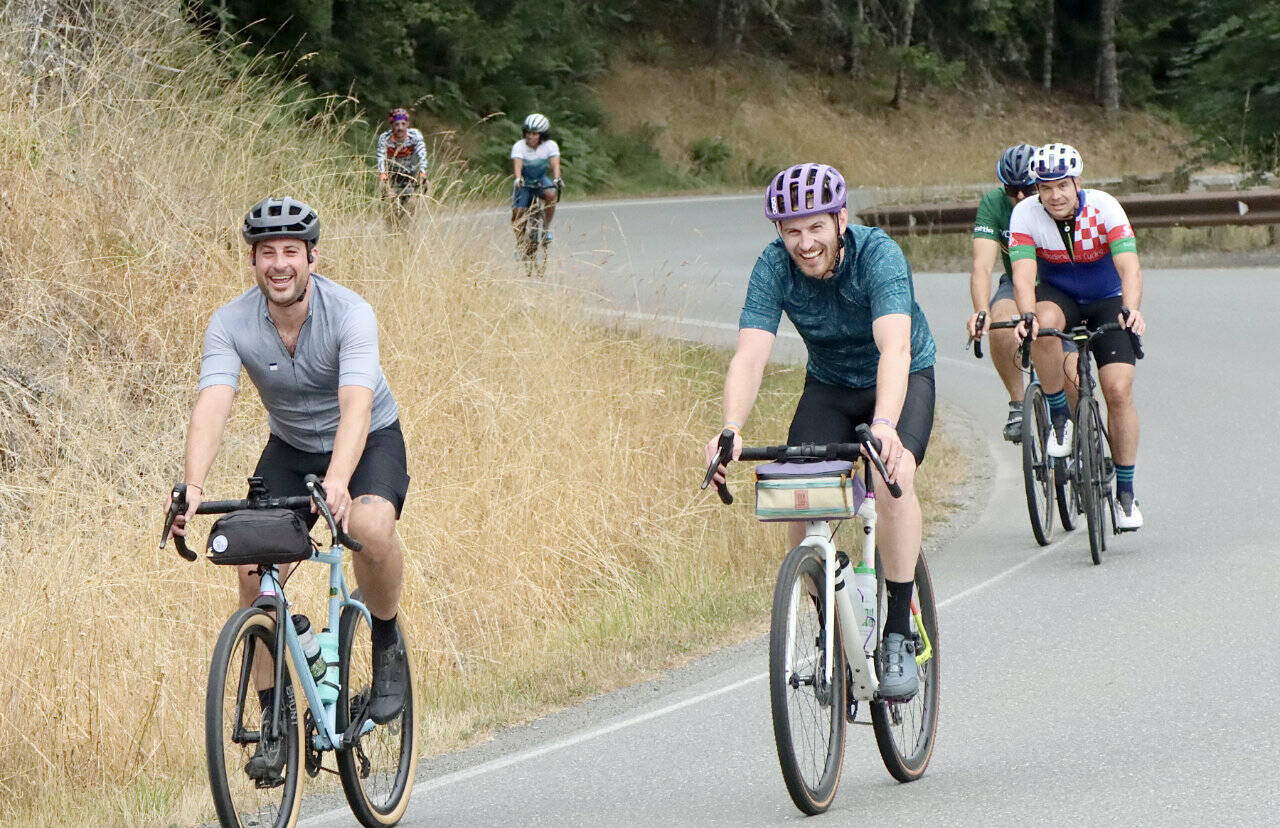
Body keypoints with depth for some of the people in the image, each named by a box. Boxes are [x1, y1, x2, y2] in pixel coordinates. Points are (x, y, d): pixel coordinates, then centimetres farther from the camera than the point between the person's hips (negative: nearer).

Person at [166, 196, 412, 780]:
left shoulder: (350, 313, -28)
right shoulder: (231, 324, -20)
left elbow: (356, 405, -42)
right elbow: (212, 405, -33)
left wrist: (337, 481, -60)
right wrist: (193, 486, -51)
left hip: (370, 441, -3)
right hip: (291, 447, 3)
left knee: (369, 527, -35)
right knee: (255, 572, -15)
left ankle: (387, 644, -6)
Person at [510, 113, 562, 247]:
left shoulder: (550, 145, -15)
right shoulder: (519, 146, -19)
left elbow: (555, 164, -28)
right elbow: (517, 164, -33)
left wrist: (557, 179, -48)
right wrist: (518, 179, -53)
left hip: (541, 179, 0)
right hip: (524, 182, 0)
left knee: (551, 194, -31)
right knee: (518, 213, -14)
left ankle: (546, 227, -14)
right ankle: (520, 244, 1)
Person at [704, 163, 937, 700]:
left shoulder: (878, 255, -32)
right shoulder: (774, 267, -22)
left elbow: (894, 346, -46)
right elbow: (750, 355, -32)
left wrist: (884, 425, -63)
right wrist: (730, 430, -51)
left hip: (902, 379, -3)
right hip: (828, 384, 3)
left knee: (894, 475, -31)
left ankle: (898, 637, -21)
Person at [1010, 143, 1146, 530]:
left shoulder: (1104, 208, -24)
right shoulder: (1026, 214, -21)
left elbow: (1129, 267, -34)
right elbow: (1024, 274, -31)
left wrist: (1131, 309, -53)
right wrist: (1028, 316, -50)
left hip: (1107, 301, 0)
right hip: (1058, 296, 0)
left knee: (1118, 389, -14)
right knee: (1044, 323, -36)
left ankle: (1126, 492, 1)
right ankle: (1060, 419, -17)